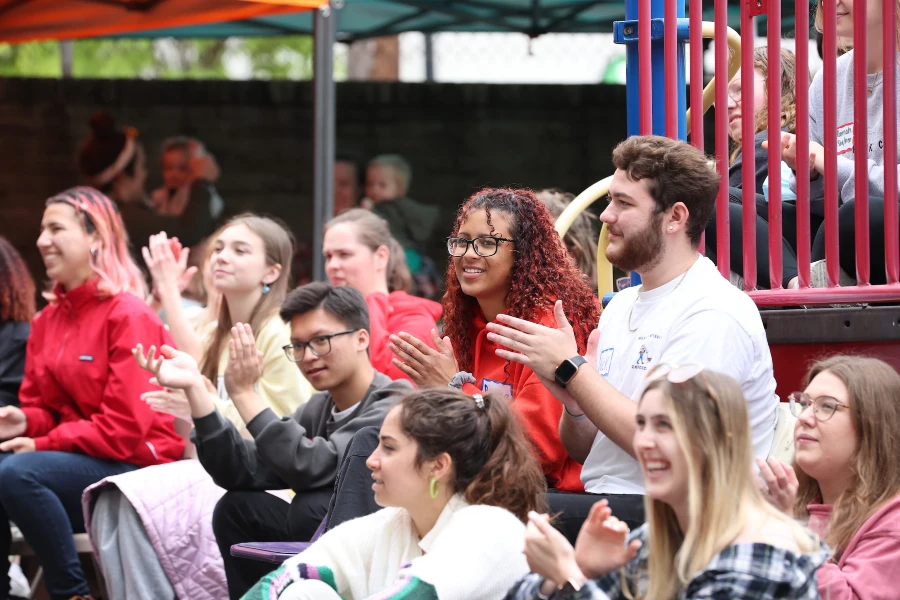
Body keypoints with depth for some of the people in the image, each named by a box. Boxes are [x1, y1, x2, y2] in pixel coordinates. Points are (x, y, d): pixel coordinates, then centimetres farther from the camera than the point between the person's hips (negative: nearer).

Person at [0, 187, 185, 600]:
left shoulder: (129, 317, -12)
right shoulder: (47, 321, 12)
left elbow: (125, 428, -17)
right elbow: (42, 407, 18)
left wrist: (42, 444, -16)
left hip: (135, 466, -8)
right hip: (72, 459, 8)